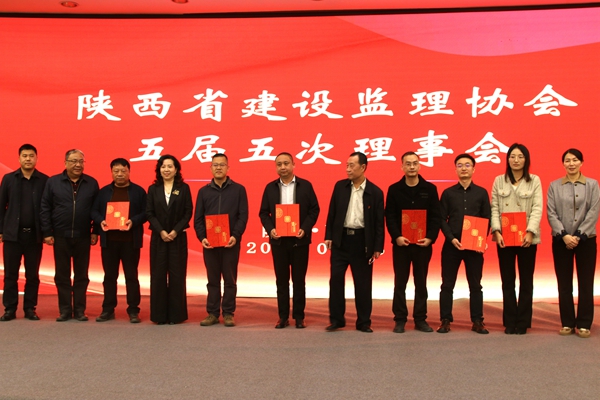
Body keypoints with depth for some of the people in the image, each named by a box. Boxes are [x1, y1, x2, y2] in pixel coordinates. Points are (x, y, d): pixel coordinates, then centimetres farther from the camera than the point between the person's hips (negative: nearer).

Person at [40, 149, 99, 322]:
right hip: (61, 236, 0)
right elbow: (45, 209, 0)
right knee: (62, 275, 5)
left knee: (81, 275, 6)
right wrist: (47, 233, -4)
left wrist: (95, 231, 0)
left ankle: (79, 310, 13)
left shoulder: (92, 183, 3)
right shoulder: (53, 182, 1)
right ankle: (65, 310, 13)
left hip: (83, 237, 0)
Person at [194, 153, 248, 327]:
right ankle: (212, 313, 14)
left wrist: (235, 236, -14)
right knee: (212, 280, 7)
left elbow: (243, 216, -2)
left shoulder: (238, 189, 4)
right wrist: (202, 237, -8)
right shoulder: (203, 191, 10)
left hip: (231, 242, -2)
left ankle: (228, 314, 11)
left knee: (230, 280, 4)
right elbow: (198, 218, 7)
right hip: (209, 243, 2)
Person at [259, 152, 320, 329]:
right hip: (278, 239, 2)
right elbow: (264, 213, 6)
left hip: (299, 239, -1)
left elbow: (314, 210, 0)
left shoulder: (305, 186, 1)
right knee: (281, 280, 6)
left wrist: (305, 229, -13)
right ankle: (283, 316, 13)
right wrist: (270, 229, -11)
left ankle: (299, 316, 12)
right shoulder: (270, 187, 6)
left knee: (299, 279, 4)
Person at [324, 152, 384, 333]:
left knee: (363, 283, 5)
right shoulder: (340, 186, 4)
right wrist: (328, 236, 1)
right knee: (336, 279, 2)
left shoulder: (375, 192, -2)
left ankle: (364, 322, 16)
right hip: (341, 238, 2)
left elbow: (379, 222, -2)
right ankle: (336, 319, 13)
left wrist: (378, 247, -6)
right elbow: (332, 212, 7)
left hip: (362, 240, -2)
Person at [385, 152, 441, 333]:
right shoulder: (394, 189, 2)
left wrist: (430, 238, -11)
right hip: (401, 243, -1)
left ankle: (420, 319, 16)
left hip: (423, 243, 1)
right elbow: (390, 216, -2)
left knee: (421, 283, 8)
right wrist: (397, 237, -14)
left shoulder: (430, 189, 4)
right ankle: (400, 319, 10)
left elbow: (436, 216, 1)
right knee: (400, 283, 4)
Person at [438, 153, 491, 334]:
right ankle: (445, 320, 10)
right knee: (447, 284, 3)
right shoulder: (448, 193, 5)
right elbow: (442, 219, 1)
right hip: (451, 244, 0)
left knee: (475, 285, 6)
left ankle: (477, 321, 13)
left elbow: (487, 219, 5)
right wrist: (451, 238, -12)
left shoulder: (481, 193, 7)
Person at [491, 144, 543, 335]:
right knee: (507, 281, 5)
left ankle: (523, 322, 13)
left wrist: (530, 232, -17)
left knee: (525, 280, 5)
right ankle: (509, 322, 12)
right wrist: (497, 231, -11)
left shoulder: (534, 180, 3)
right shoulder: (499, 181, 7)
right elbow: (494, 208, 2)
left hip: (527, 237, -1)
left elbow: (537, 209, -5)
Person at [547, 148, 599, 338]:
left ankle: (584, 324, 9)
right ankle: (567, 323, 12)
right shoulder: (554, 186, 5)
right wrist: (564, 235, -13)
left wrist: (579, 236, -12)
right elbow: (551, 213, -1)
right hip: (561, 240, 1)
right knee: (564, 284, 5)